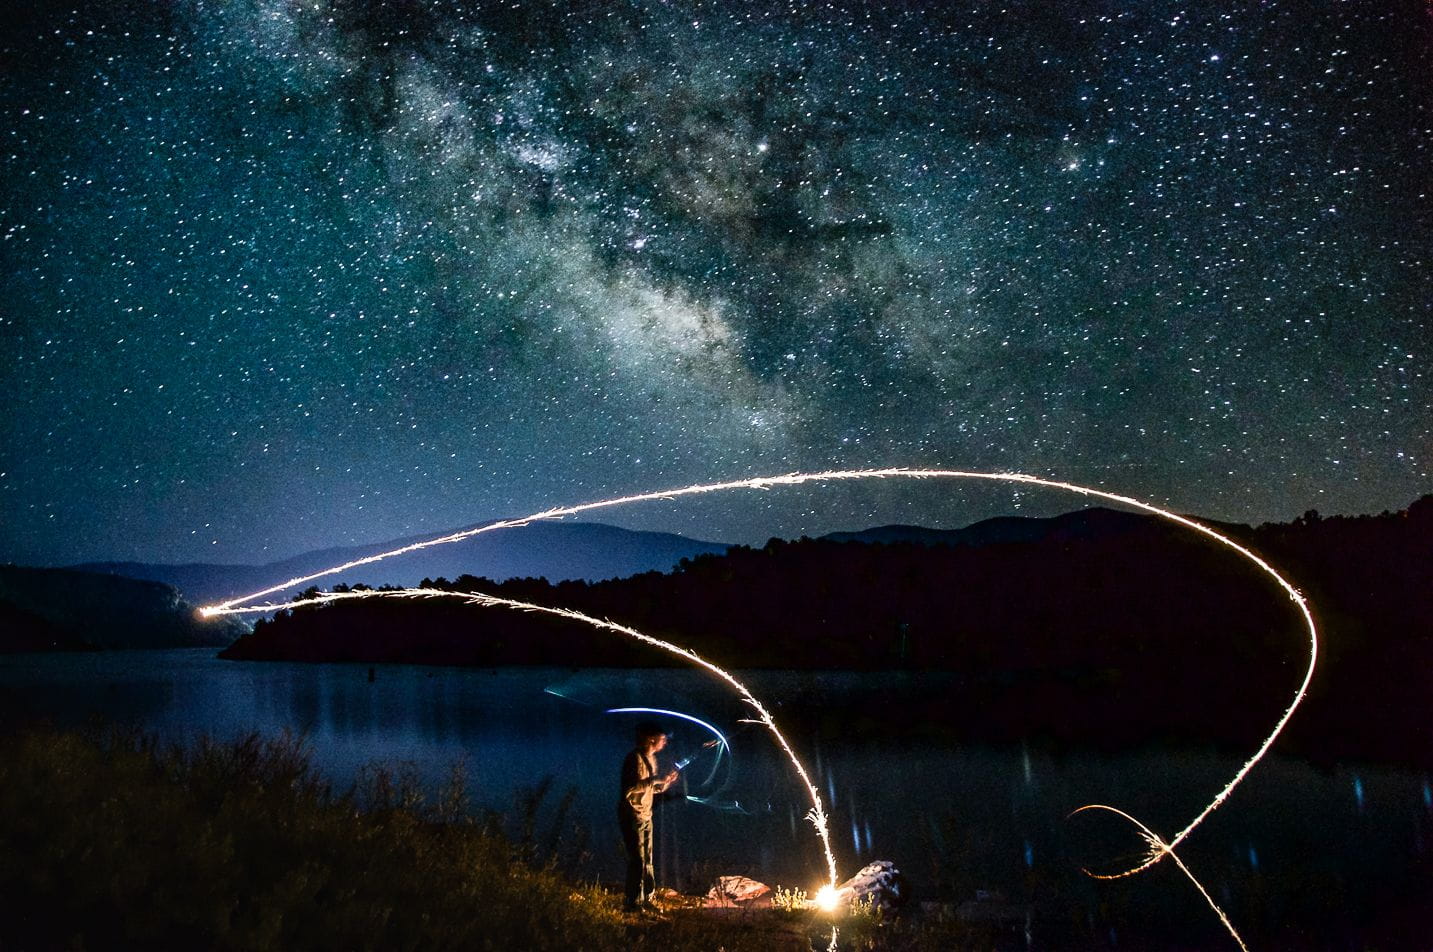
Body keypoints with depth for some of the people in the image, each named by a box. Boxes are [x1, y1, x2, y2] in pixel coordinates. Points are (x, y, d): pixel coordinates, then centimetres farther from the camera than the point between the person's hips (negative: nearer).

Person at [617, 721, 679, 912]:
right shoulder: (636, 758, -16)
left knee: (647, 860, 11)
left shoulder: (650, 758, 13)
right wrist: (655, 779, -24)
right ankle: (633, 903, -1)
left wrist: (666, 782, 3)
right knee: (637, 860, -7)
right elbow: (632, 787, -27)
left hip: (645, 816, 9)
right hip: (632, 815, -9)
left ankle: (646, 899, 18)